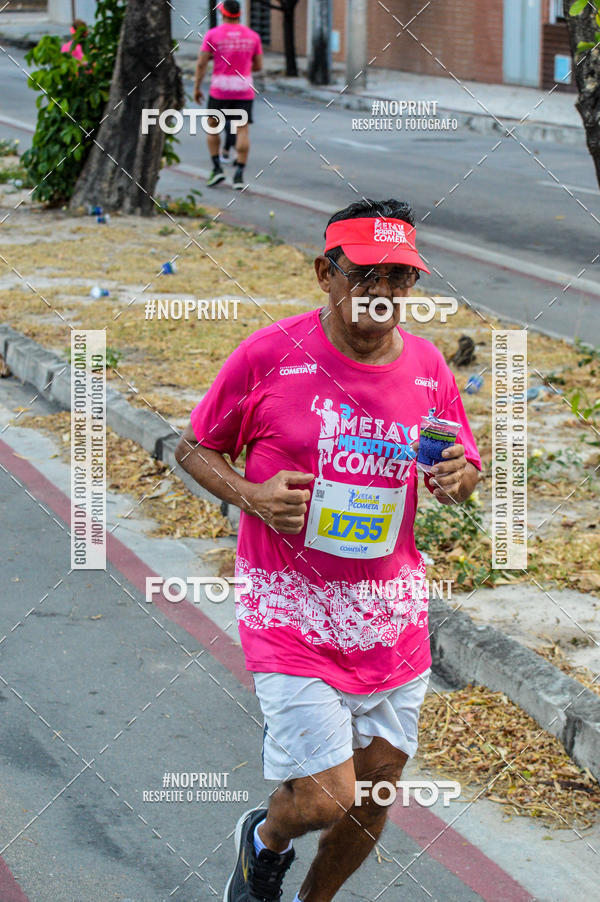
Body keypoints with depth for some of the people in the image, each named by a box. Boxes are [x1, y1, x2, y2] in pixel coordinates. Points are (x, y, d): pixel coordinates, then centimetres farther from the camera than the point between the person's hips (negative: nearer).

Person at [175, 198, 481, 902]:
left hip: (391, 610, 5)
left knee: (376, 786, 13)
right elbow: (194, 447, 1)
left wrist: (456, 477, -11)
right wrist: (251, 494, -18)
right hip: (292, 610, -5)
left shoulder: (428, 367, 1)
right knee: (325, 797, -11)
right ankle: (265, 838, 26)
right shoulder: (268, 356, -12)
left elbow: (464, 476, 13)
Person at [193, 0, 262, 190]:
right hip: (244, 91, 1)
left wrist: (197, 88, 3)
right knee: (243, 131, -1)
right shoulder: (252, 36, 4)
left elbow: (201, 63, -6)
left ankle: (217, 168, 7)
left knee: (212, 126, 17)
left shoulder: (213, 34, -3)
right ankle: (239, 176, -9)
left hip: (220, 89, -1)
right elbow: (258, 66, 9)